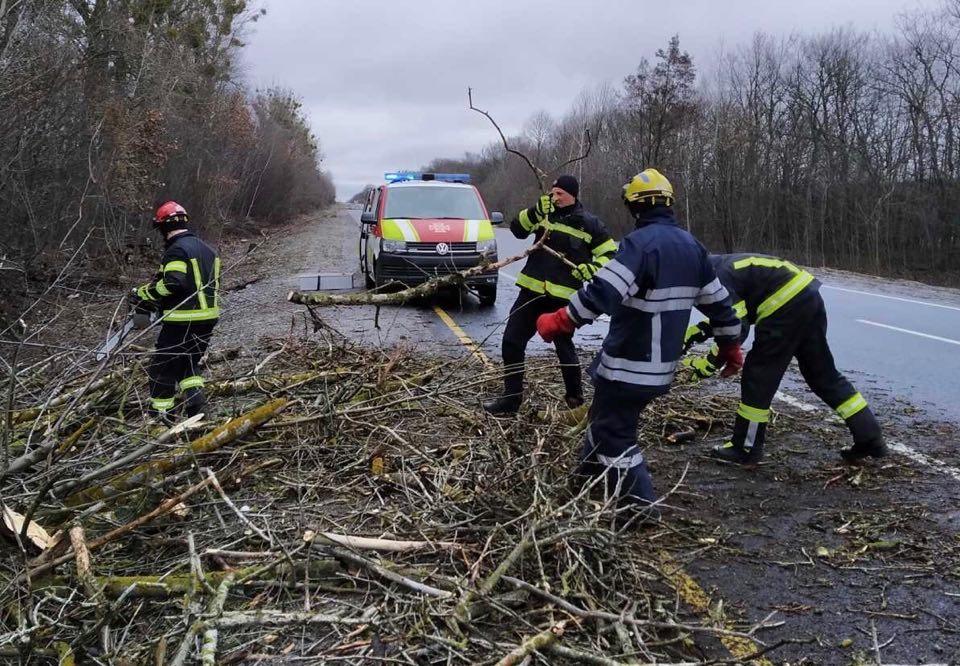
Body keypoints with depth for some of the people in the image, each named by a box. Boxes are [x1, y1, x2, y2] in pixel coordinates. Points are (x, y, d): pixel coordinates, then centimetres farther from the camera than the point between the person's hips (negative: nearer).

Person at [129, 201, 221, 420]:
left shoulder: (177, 250, -14)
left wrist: (143, 294, -13)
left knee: (163, 367, 5)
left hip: (182, 320, -8)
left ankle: (161, 414, 11)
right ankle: (196, 403, 7)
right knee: (190, 362, 22)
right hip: (209, 317, 8)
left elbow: (170, 283, -27)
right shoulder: (207, 249, 13)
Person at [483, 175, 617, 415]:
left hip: (563, 297, -4)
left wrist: (591, 268, -15)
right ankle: (511, 398, 16)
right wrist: (536, 212, -20)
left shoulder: (589, 223, -3)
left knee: (564, 346, 8)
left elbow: (611, 253, 2)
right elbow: (517, 229, -5)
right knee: (512, 341, 4)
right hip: (532, 291, 4)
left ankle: (575, 399, 27)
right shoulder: (544, 212, 6)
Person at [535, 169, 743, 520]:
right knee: (606, 414, 25)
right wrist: (730, 346, 25)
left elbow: (602, 292, -28)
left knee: (615, 431, 2)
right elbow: (718, 301, 14)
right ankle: (592, 471, 41)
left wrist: (558, 323, -21)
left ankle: (640, 504, 5)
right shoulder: (691, 246, 9)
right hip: (661, 362, 9)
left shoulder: (641, 242, -18)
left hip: (630, 363, -9)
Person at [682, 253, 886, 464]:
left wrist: (710, 362, -8)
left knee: (758, 376, 1)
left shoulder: (719, 278, -13)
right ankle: (870, 438, 20)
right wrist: (699, 330, 15)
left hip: (786, 307, -10)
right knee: (822, 374, 16)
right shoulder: (722, 265, 16)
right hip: (809, 297, 10)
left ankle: (745, 448, 9)